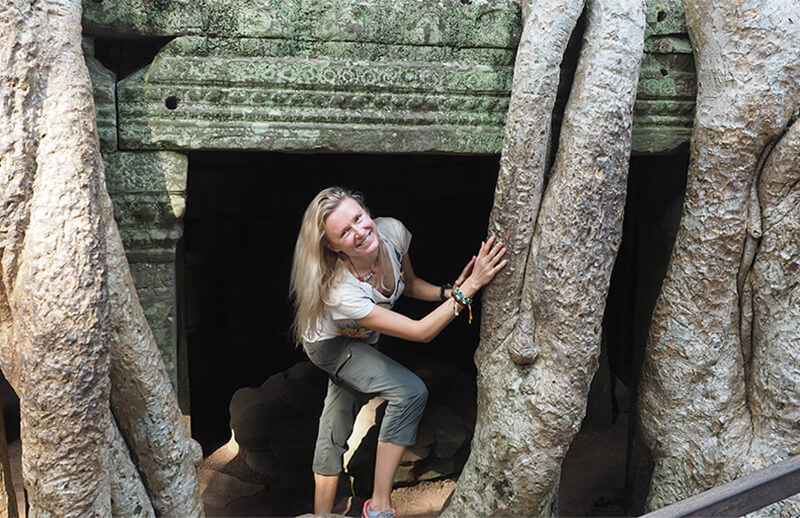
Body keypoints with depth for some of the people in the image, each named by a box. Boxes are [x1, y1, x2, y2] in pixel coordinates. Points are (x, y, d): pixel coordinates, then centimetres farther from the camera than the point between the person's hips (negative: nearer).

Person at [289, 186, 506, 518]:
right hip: (330, 345, -6)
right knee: (410, 392, -24)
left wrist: (450, 291, -23)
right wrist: (471, 285, -44)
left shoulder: (392, 231, -26)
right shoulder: (341, 292, -42)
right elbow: (420, 332, -39)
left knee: (334, 432, 15)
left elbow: (410, 285, -3)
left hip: (360, 340, 6)